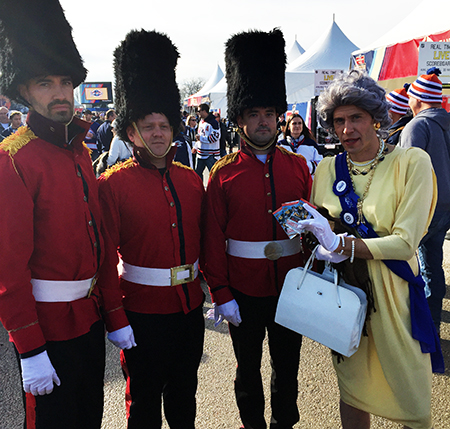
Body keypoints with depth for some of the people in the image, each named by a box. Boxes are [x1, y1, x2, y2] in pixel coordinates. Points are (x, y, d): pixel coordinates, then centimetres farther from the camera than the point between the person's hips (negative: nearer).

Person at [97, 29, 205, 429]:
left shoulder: (191, 180, 4)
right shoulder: (114, 183, -11)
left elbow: (205, 241, 10)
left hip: (190, 305, 5)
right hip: (143, 309, -4)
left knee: (184, 392, 22)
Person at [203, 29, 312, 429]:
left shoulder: (298, 166, 0)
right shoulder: (224, 173, -7)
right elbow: (213, 238, -7)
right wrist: (221, 294, -9)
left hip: (292, 288, 2)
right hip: (244, 293, -2)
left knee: (288, 366, 18)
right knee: (248, 369, 17)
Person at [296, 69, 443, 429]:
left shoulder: (412, 162, -9)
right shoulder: (327, 169, 3)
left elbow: (405, 242, -16)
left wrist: (342, 243, -26)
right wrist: (308, 229, -11)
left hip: (393, 291, -3)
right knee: (351, 392, 18)